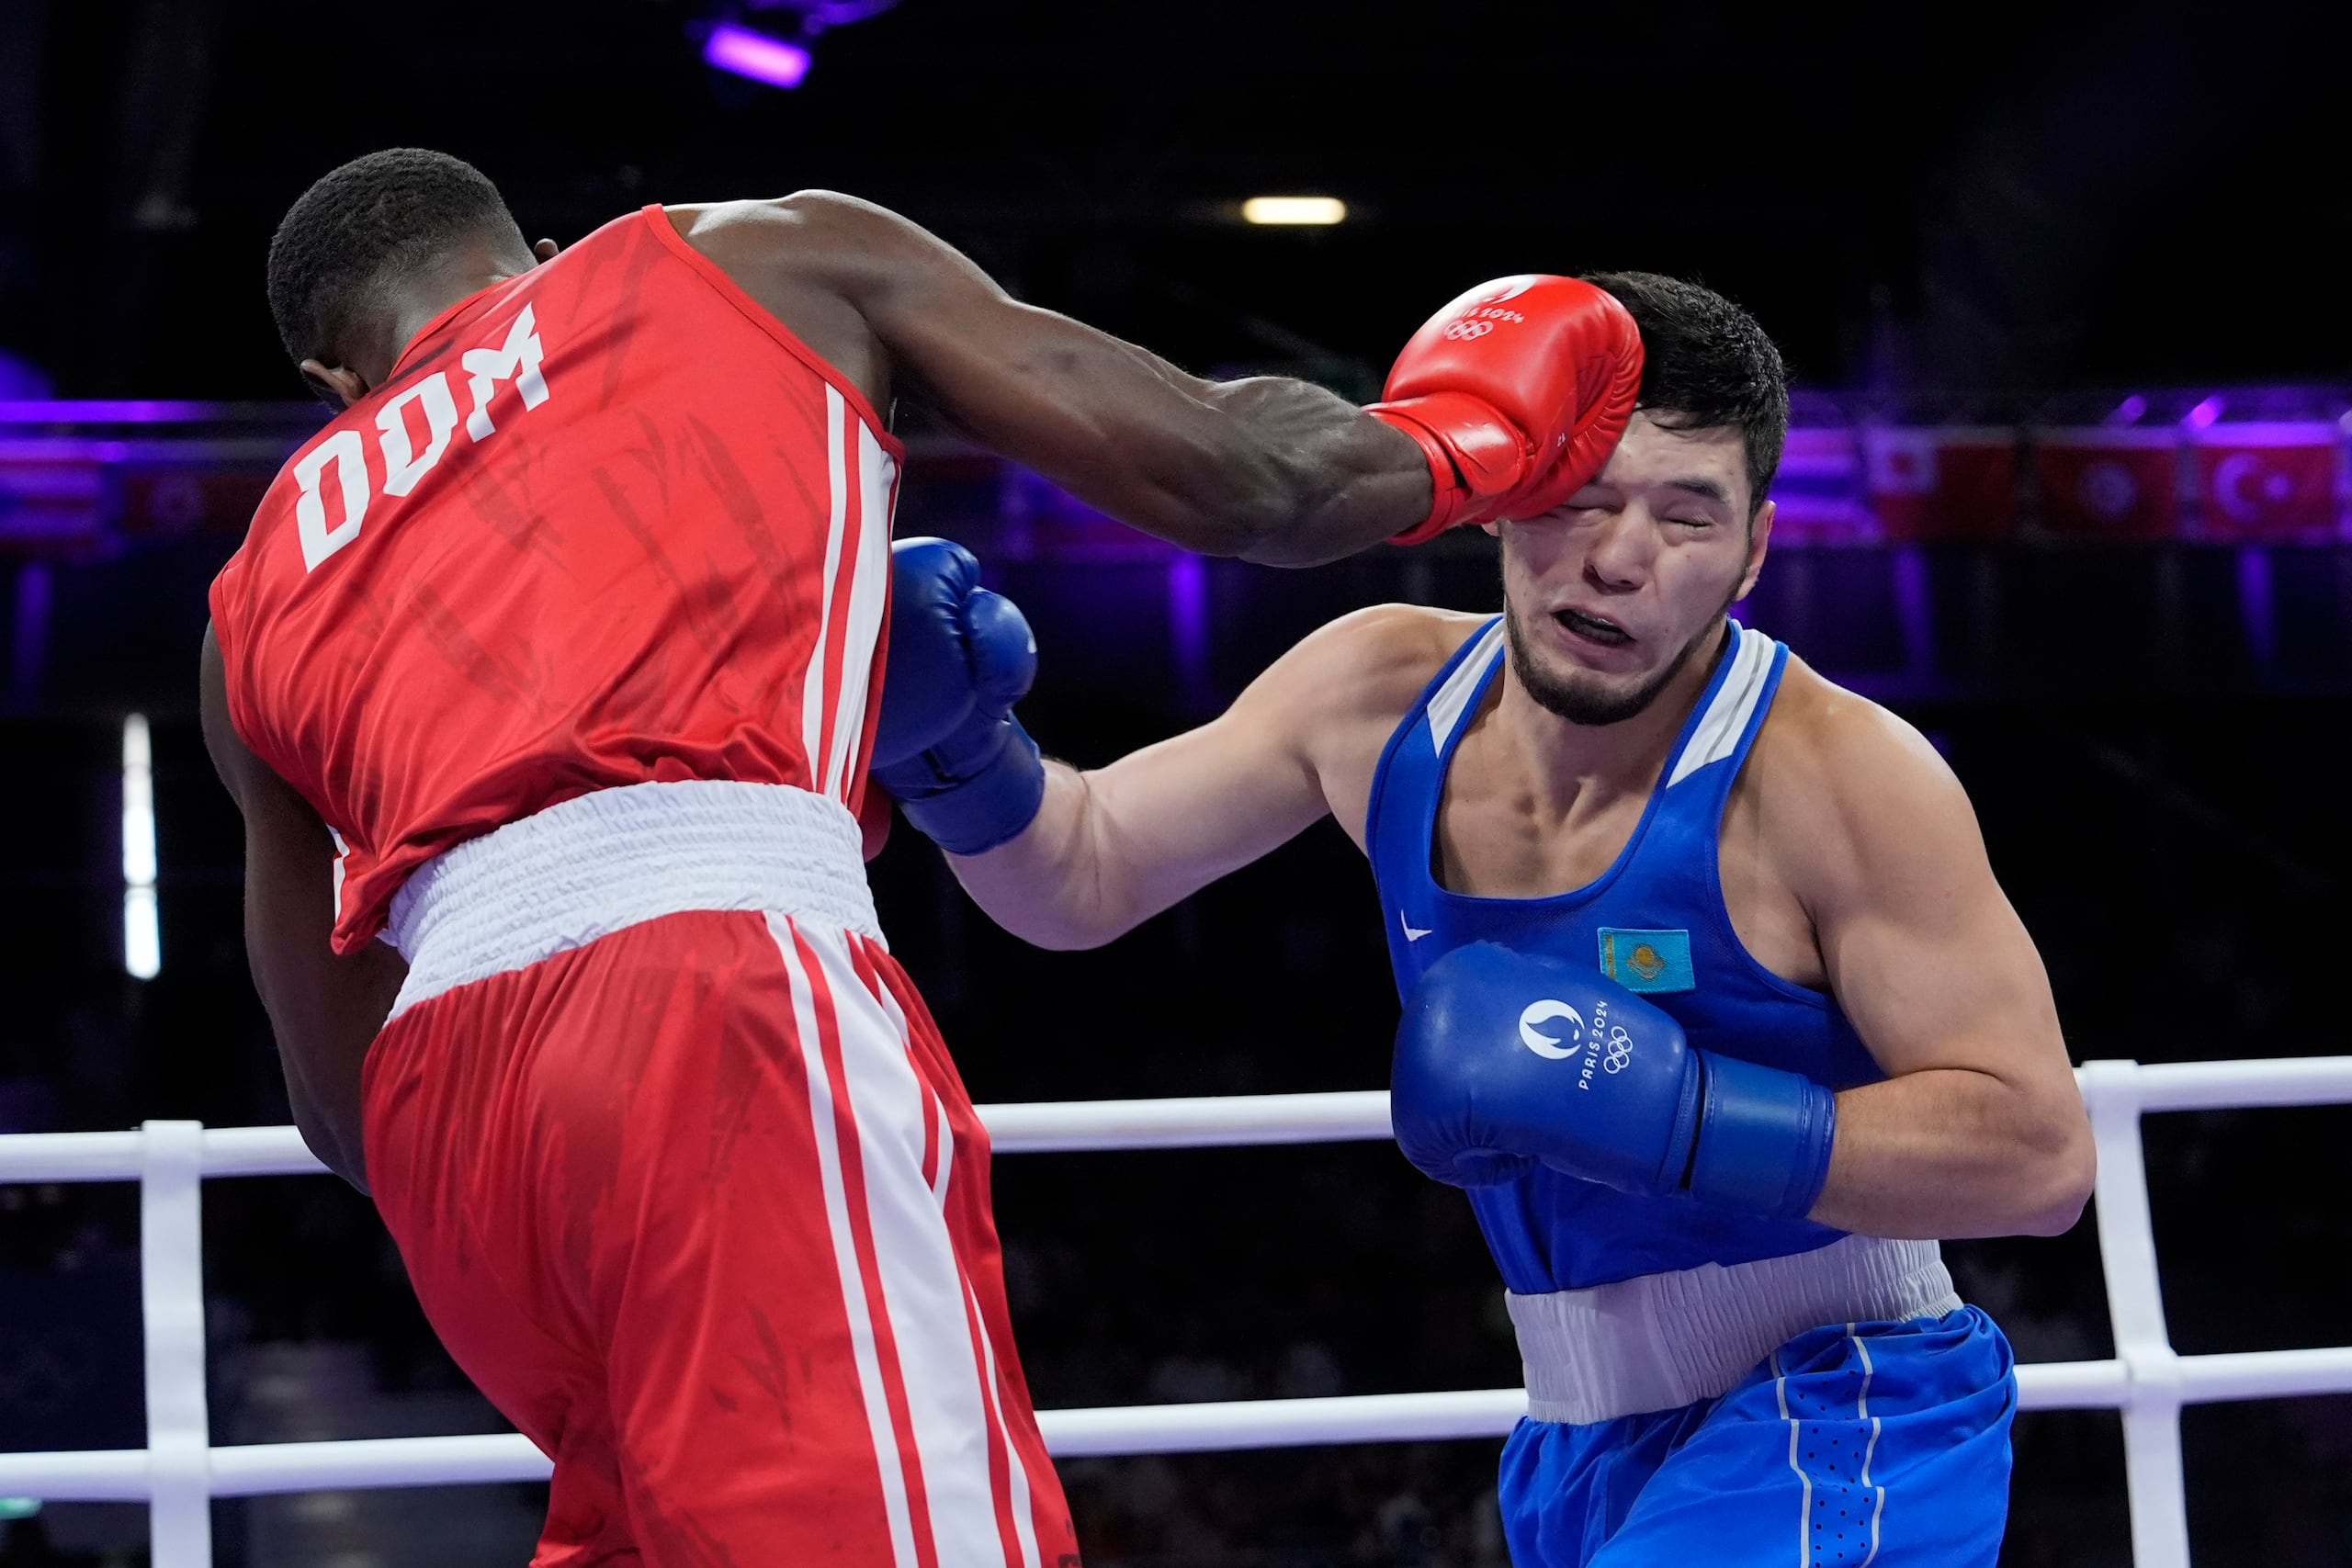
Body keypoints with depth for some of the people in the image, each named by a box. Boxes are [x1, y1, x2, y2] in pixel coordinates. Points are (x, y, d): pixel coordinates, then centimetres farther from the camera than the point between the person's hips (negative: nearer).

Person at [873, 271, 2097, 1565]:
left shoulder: (1833, 773, -21)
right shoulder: (1385, 692, -3)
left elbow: (2039, 1153, -23)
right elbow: (1085, 878, 7)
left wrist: (1661, 1109, -30)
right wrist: (956, 744, -14)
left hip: (1827, 1425, -6)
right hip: (1579, 1456, 7)